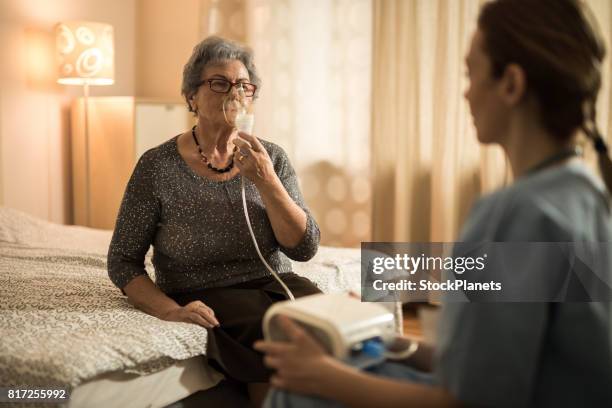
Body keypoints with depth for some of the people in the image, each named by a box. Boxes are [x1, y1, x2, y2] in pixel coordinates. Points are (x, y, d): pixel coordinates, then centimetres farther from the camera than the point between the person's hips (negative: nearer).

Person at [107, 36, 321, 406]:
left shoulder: (272, 157, 5)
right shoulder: (158, 166, -4)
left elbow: (305, 248, -2)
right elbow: (123, 261, 0)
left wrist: (265, 181, -14)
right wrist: (170, 309, -17)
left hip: (274, 283, 3)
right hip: (205, 297, -3)